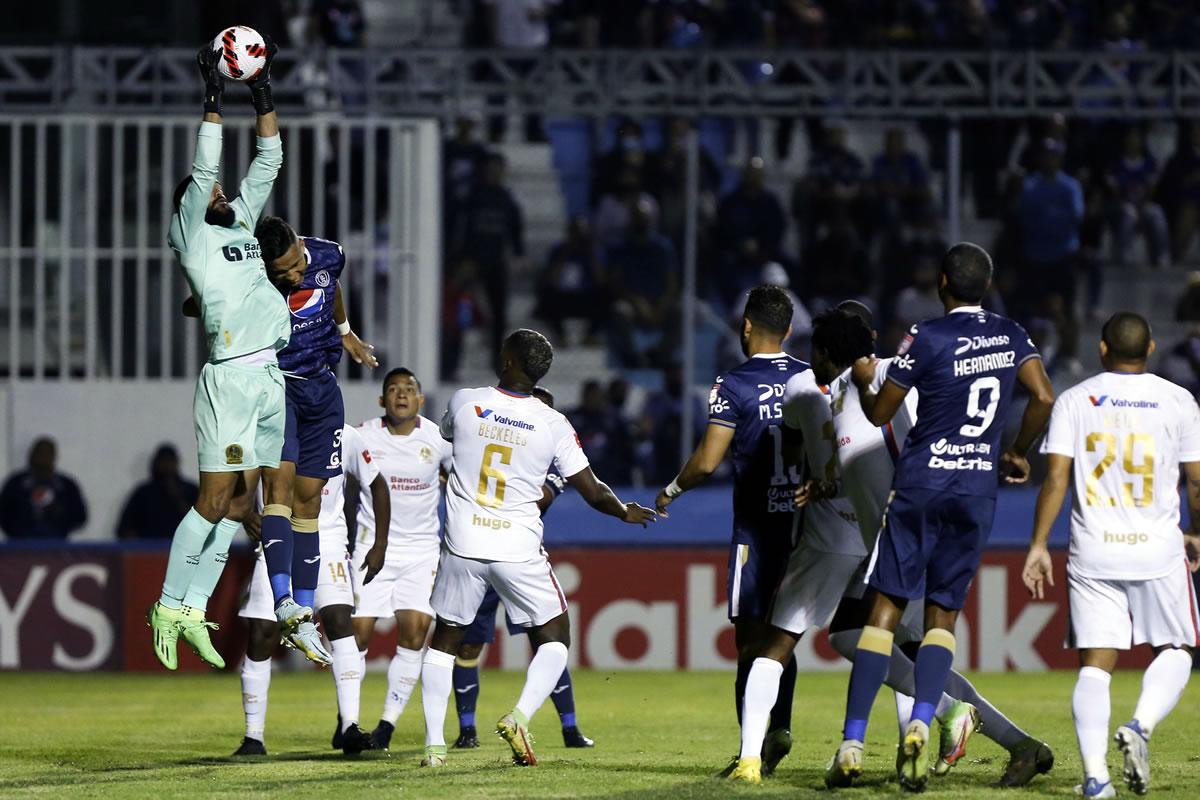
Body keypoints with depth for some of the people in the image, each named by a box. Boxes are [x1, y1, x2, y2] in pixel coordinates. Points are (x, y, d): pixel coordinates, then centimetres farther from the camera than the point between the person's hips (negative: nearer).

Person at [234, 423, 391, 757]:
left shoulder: (344, 438, -4)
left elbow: (377, 485, 10)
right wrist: (246, 512, -12)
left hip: (326, 543, -1)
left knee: (339, 620, -22)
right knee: (260, 636, -2)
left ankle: (349, 726, -27)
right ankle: (254, 737, 11)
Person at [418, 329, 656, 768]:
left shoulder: (464, 402, -4)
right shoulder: (552, 425, -6)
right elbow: (592, 492, -2)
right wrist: (626, 512, 20)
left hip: (463, 546, 1)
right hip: (519, 550, -1)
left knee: (445, 638, 16)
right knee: (554, 637, 14)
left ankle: (434, 743, 8)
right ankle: (520, 716, -9)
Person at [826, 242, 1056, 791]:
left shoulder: (927, 338, -7)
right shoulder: (1011, 337, 5)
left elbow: (879, 413, -1)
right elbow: (1044, 399, -3)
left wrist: (862, 379, 20)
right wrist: (1017, 454, 13)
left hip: (920, 484, -3)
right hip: (978, 490, 3)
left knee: (885, 609, 1)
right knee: (942, 616, 10)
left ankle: (853, 744, -4)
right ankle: (921, 722, -14)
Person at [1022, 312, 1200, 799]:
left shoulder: (1075, 401, 2)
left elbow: (1056, 479, -4)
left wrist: (1039, 546, 1)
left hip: (1093, 553, 1)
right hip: (1158, 549, -1)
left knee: (1095, 663, 2)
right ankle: (1141, 726, -13)